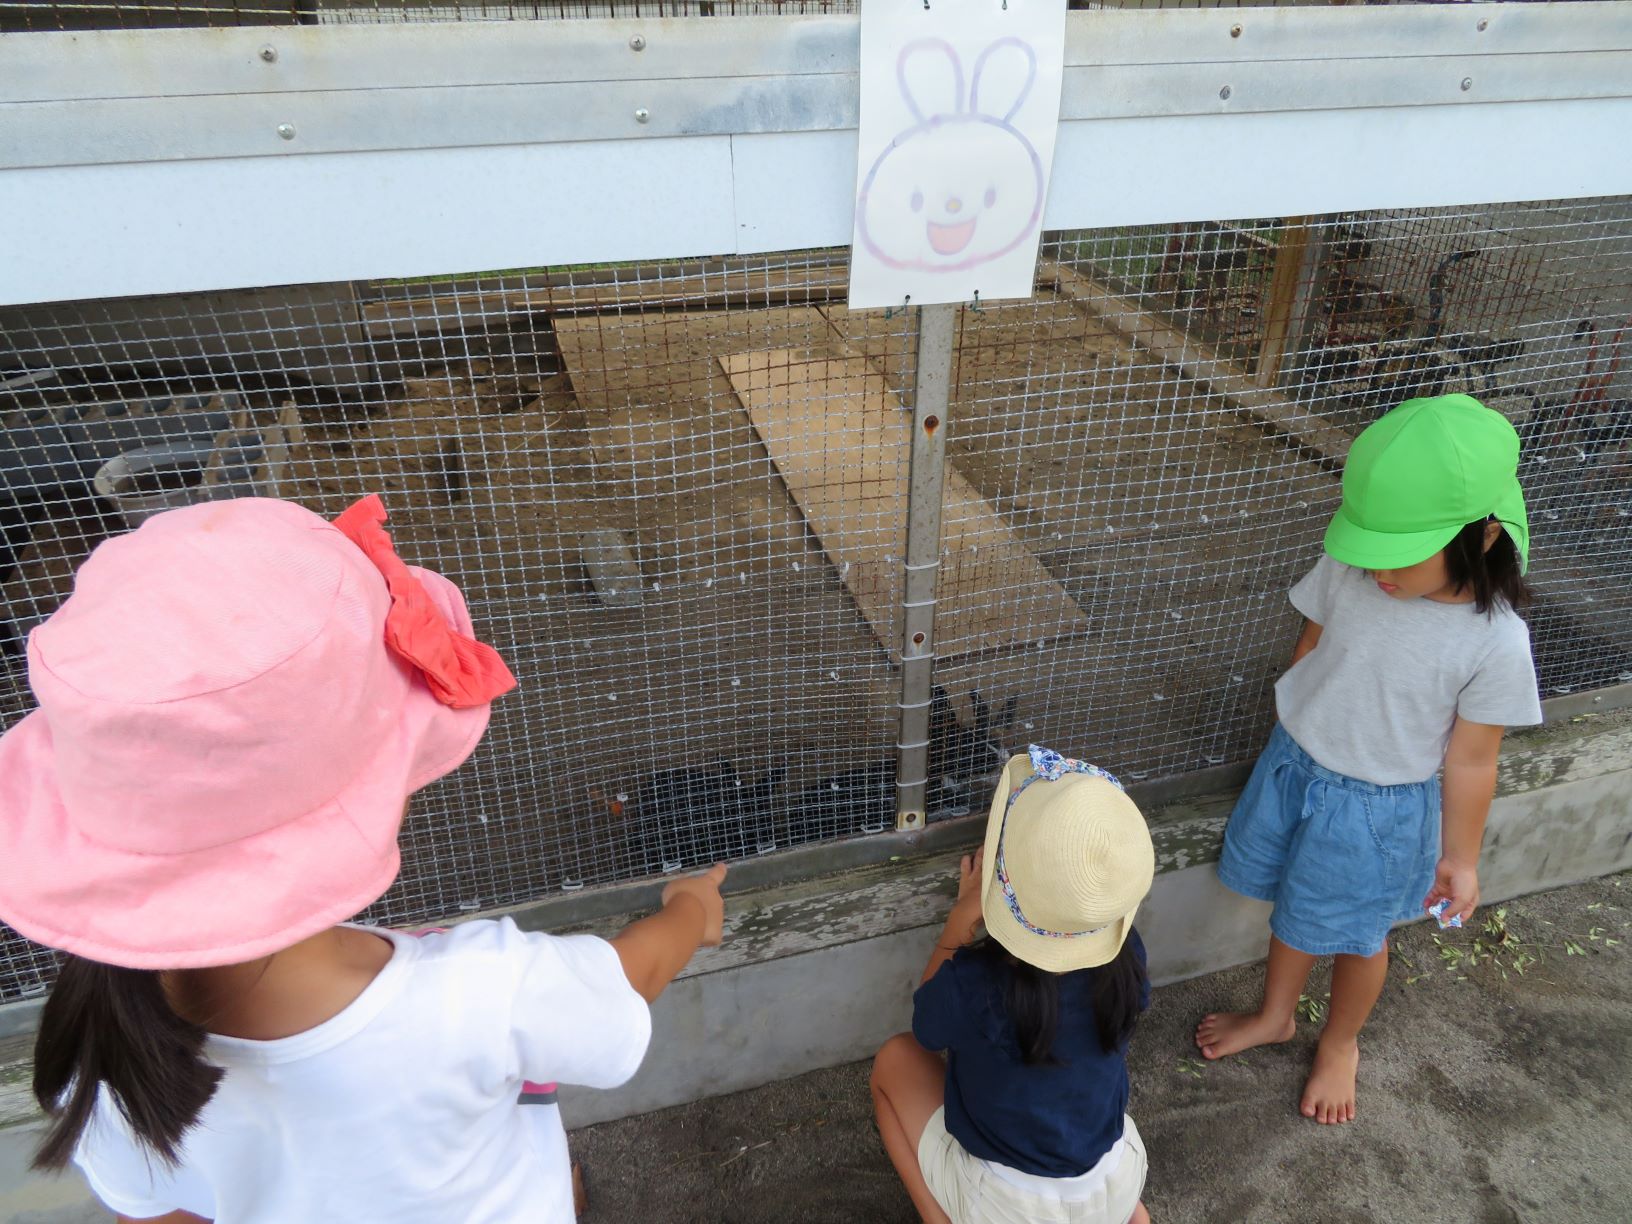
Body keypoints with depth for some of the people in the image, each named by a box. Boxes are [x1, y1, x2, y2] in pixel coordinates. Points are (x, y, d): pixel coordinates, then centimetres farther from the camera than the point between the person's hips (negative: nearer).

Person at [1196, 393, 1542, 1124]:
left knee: (1357, 936, 19)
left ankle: (1340, 1045, 50)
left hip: (1377, 809, -3)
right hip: (1292, 769, 3)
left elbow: (1470, 761, -14)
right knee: (1293, 908, 24)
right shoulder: (1347, 571, -18)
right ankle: (1274, 1016, 53)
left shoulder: (1494, 641, -25)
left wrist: (1460, 858, -2)